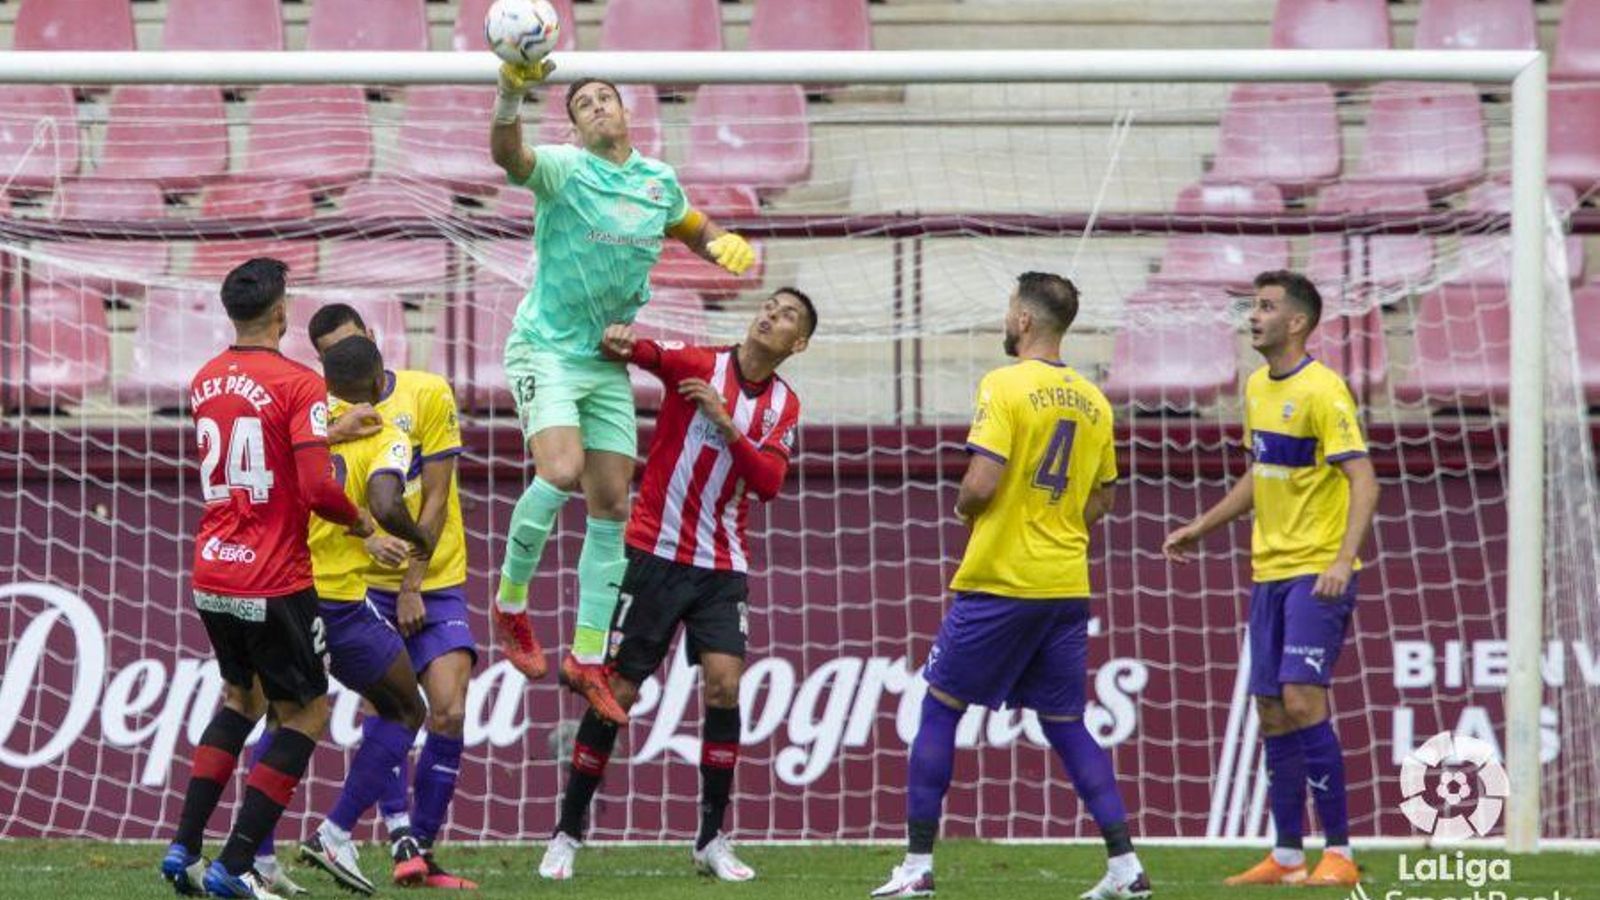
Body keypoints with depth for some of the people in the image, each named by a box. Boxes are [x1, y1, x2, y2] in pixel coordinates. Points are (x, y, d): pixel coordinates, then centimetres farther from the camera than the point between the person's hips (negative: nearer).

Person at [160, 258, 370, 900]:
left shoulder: (204, 383, 8)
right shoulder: (298, 385, -14)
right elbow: (317, 488, -21)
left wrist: (332, 430, 30)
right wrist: (360, 523, -3)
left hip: (211, 576, 7)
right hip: (273, 581, -7)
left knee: (241, 697, 25)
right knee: (306, 711, 7)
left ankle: (185, 848, 15)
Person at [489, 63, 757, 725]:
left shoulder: (659, 180, 7)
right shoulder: (564, 170, -11)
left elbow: (696, 230, 26)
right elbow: (508, 155, -33)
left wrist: (727, 244, 2)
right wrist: (510, 95, -53)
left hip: (609, 363, 6)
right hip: (546, 350, -6)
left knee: (611, 507, 5)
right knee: (562, 471, -27)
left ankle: (588, 661, 14)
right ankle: (510, 602, -5)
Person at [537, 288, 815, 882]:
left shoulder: (784, 405, 6)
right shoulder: (700, 365, -6)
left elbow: (769, 482, -6)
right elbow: (650, 354, -24)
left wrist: (728, 426, -20)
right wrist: (622, 342, -47)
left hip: (721, 566, 3)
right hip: (656, 554, -3)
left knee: (724, 683, -12)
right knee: (617, 692, -2)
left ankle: (712, 838, -3)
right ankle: (567, 834, 9)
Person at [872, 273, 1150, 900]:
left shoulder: (1005, 386, -11)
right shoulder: (1092, 401, 10)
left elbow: (982, 483, -18)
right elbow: (1101, 500, 17)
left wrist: (963, 507, 2)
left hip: (1000, 584, -6)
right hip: (1067, 586, 6)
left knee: (939, 709, 6)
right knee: (1066, 725, 13)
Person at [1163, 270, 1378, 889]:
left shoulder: (1322, 392, -14)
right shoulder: (1258, 387, 12)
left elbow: (1362, 480, -19)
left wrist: (1344, 559, -30)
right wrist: (1202, 528, 27)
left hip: (1317, 573, -8)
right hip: (1269, 571, 8)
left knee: (1302, 700, -16)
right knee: (1271, 713, 7)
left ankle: (1340, 854, -11)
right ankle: (1287, 858, 14)